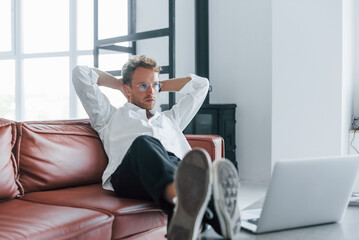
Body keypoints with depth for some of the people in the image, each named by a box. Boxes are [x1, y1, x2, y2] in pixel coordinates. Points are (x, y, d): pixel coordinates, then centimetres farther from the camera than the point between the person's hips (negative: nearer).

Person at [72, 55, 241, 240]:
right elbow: (80, 74, 33)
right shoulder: (111, 116, 35)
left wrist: (159, 86, 53)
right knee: (145, 143, -39)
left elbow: (201, 84, 52)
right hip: (129, 173, -3)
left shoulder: (170, 119, 43)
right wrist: (117, 83, 45)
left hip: (176, 165, 3)